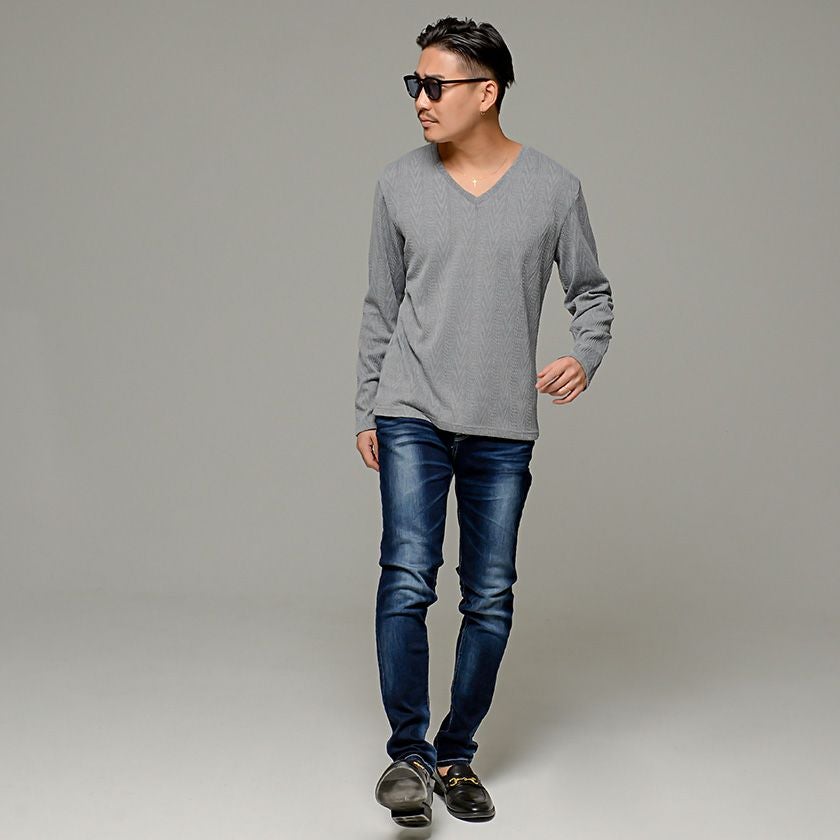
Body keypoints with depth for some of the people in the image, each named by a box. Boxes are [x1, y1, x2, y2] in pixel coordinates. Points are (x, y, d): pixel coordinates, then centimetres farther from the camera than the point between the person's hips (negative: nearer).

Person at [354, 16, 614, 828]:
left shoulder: (553, 188, 0)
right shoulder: (399, 183, 3)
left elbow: (591, 292, 10)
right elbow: (380, 307, 9)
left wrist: (585, 356, -11)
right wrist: (366, 413, 9)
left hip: (504, 429, 1)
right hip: (412, 418, 0)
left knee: (490, 600, 5)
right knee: (407, 583, -12)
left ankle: (457, 755, 21)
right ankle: (407, 754, 1)